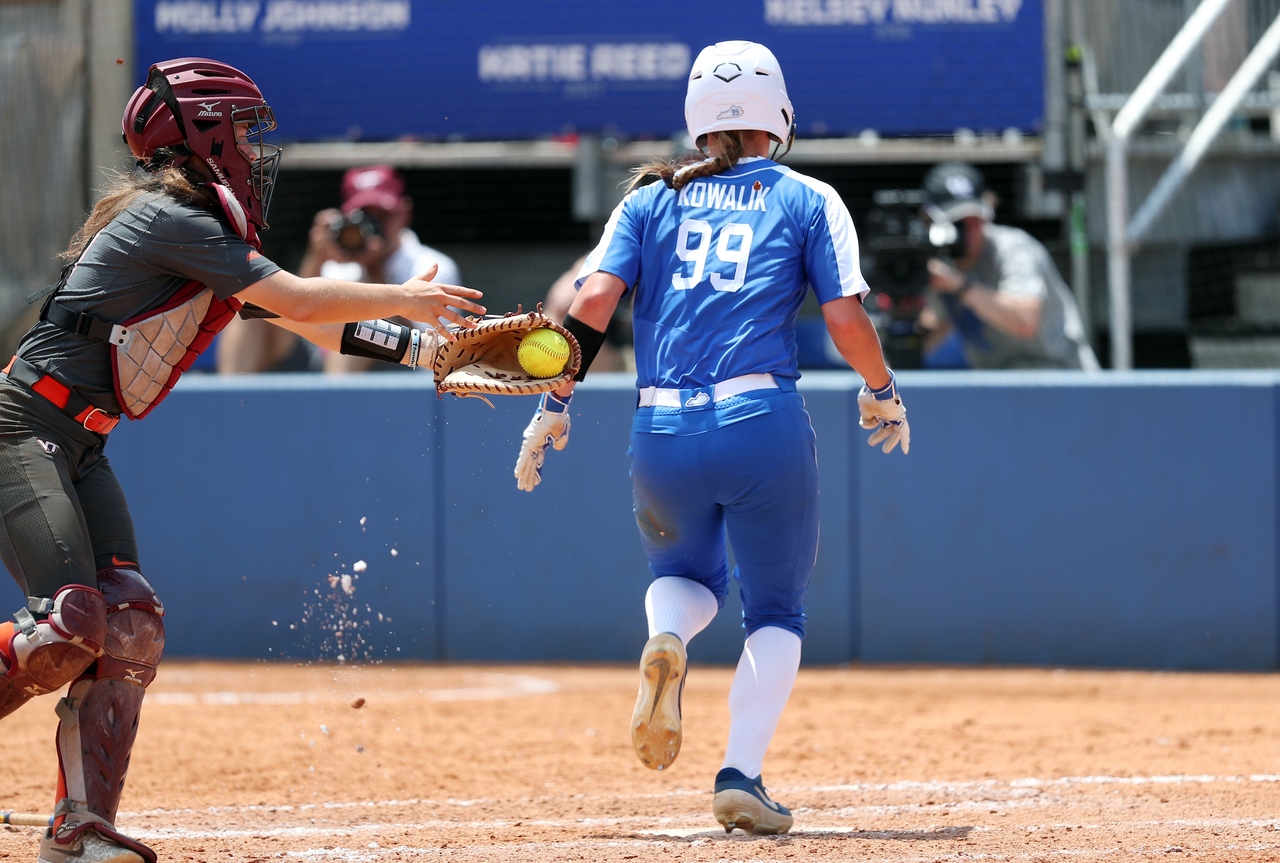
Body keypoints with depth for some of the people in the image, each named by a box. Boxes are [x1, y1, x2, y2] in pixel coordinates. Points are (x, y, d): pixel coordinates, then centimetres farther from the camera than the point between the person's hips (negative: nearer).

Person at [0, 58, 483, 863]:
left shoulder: (215, 236, 17)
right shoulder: (168, 219, -14)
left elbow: (303, 320, 20)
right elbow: (299, 300, -13)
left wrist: (421, 343, 16)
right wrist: (403, 297, -1)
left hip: (79, 446, 10)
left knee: (130, 624, 0)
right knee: (71, 622, -22)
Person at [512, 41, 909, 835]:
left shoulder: (650, 200, 14)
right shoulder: (808, 201, 9)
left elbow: (594, 301, 1)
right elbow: (847, 320, 0)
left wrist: (554, 406, 5)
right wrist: (883, 394, 17)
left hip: (662, 435, 2)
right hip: (765, 425, -2)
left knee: (686, 573, 28)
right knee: (776, 611, 13)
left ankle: (665, 642, -8)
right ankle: (742, 775, -5)